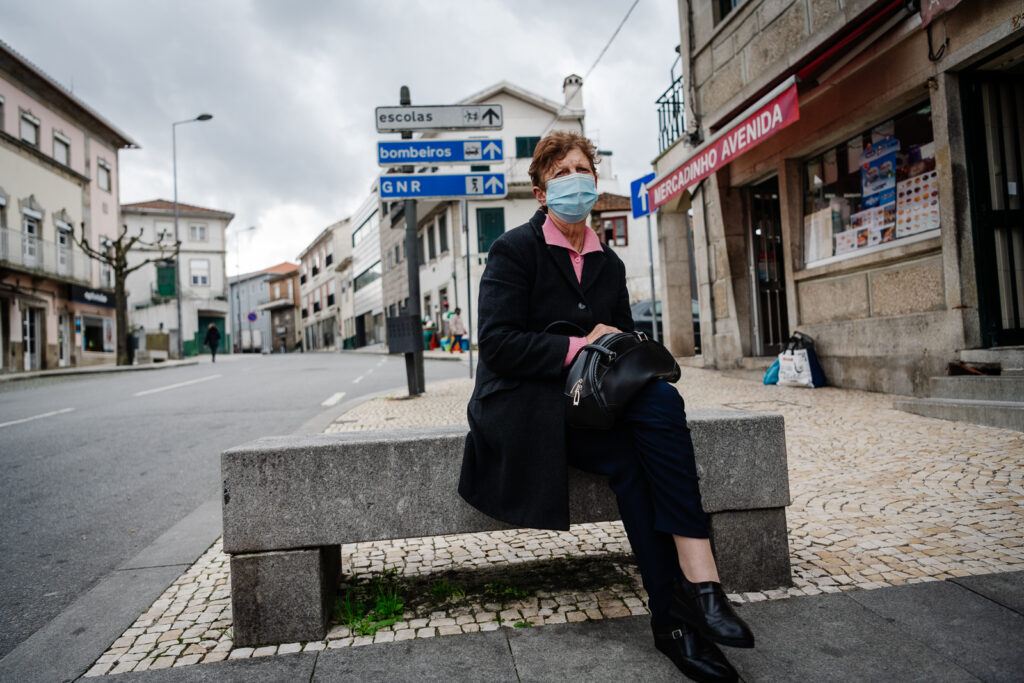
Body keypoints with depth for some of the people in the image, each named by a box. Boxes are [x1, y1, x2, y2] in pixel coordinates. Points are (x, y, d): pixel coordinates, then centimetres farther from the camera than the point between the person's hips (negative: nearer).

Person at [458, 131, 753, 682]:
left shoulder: (608, 263, 16)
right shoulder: (514, 249, -2)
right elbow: (496, 343, -13)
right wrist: (578, 345, -18)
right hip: (525, 403, -5)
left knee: (663, 400, -27)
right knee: (626, 456, -29)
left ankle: (695, 584, -27)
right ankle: (673, 616, -19)